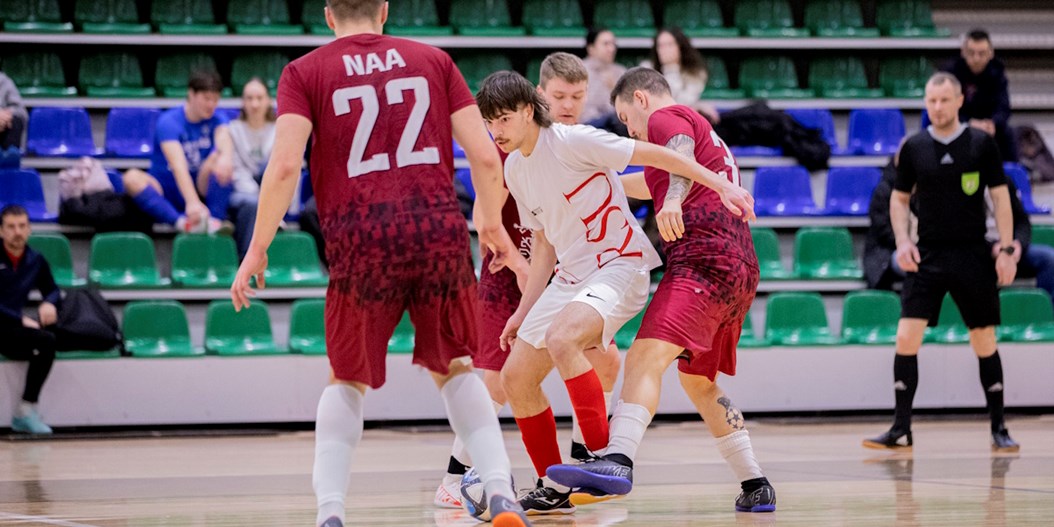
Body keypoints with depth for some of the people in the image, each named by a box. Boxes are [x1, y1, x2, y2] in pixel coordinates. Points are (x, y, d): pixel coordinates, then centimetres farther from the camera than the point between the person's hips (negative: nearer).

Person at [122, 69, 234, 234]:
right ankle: (182, 222, -52)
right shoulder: (169, 122, -14)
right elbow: (178, 165, -30)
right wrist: (192, 202, -47)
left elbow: (224, 140, -25)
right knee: (132, 178, -33)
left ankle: (215, 219, -34)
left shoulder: (216, 120, -1)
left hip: (201, 188, 3)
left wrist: (226, 157, -52)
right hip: (166, 192, -3)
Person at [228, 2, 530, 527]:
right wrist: (492, 223, 26)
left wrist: (257, 248, 2)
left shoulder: (304, 71, 9)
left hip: (360, 237, -1)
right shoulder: (432, 59, 15)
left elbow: (284, 164, -4)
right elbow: (485, 156, 9)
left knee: (347, 382, 17)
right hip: (440, 226, 1)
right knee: (454, 369, 19)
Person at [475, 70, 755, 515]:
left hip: (619, 266, -8)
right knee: (516, 378, 4)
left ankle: (603, 459, -28)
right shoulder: (514, 168, 7)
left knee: (561, 339, -35)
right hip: (570, 276, 9)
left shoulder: (572, 141, -16)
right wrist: (523, 312, 16)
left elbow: (654, 155, -15)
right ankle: (554, 489, 17)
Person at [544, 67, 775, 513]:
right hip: (738, 271, 10)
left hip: (703, 260, -10)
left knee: (646, 356, -25)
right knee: (697, 381, 22)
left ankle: (618, 460, -46)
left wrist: (672, 201, -38)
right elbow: (654, 183, 48)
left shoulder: (667, 118, 4)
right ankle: (756, 487, 22)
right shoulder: (700, 128, 33)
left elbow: (680, 155, -20)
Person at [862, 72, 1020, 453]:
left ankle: (999, 429, 15)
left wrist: (1007, 249, -6)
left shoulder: (982, 144, -2)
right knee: (906, 337, -9)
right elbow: (899, 198, 12)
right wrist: (902, 242, -3)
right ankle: (901, 429, -3)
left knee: (984, 341, 5)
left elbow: (1000, 196, 0)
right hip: (927, 257, 1)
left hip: (972, 256, -1)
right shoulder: (914, 148, 3)